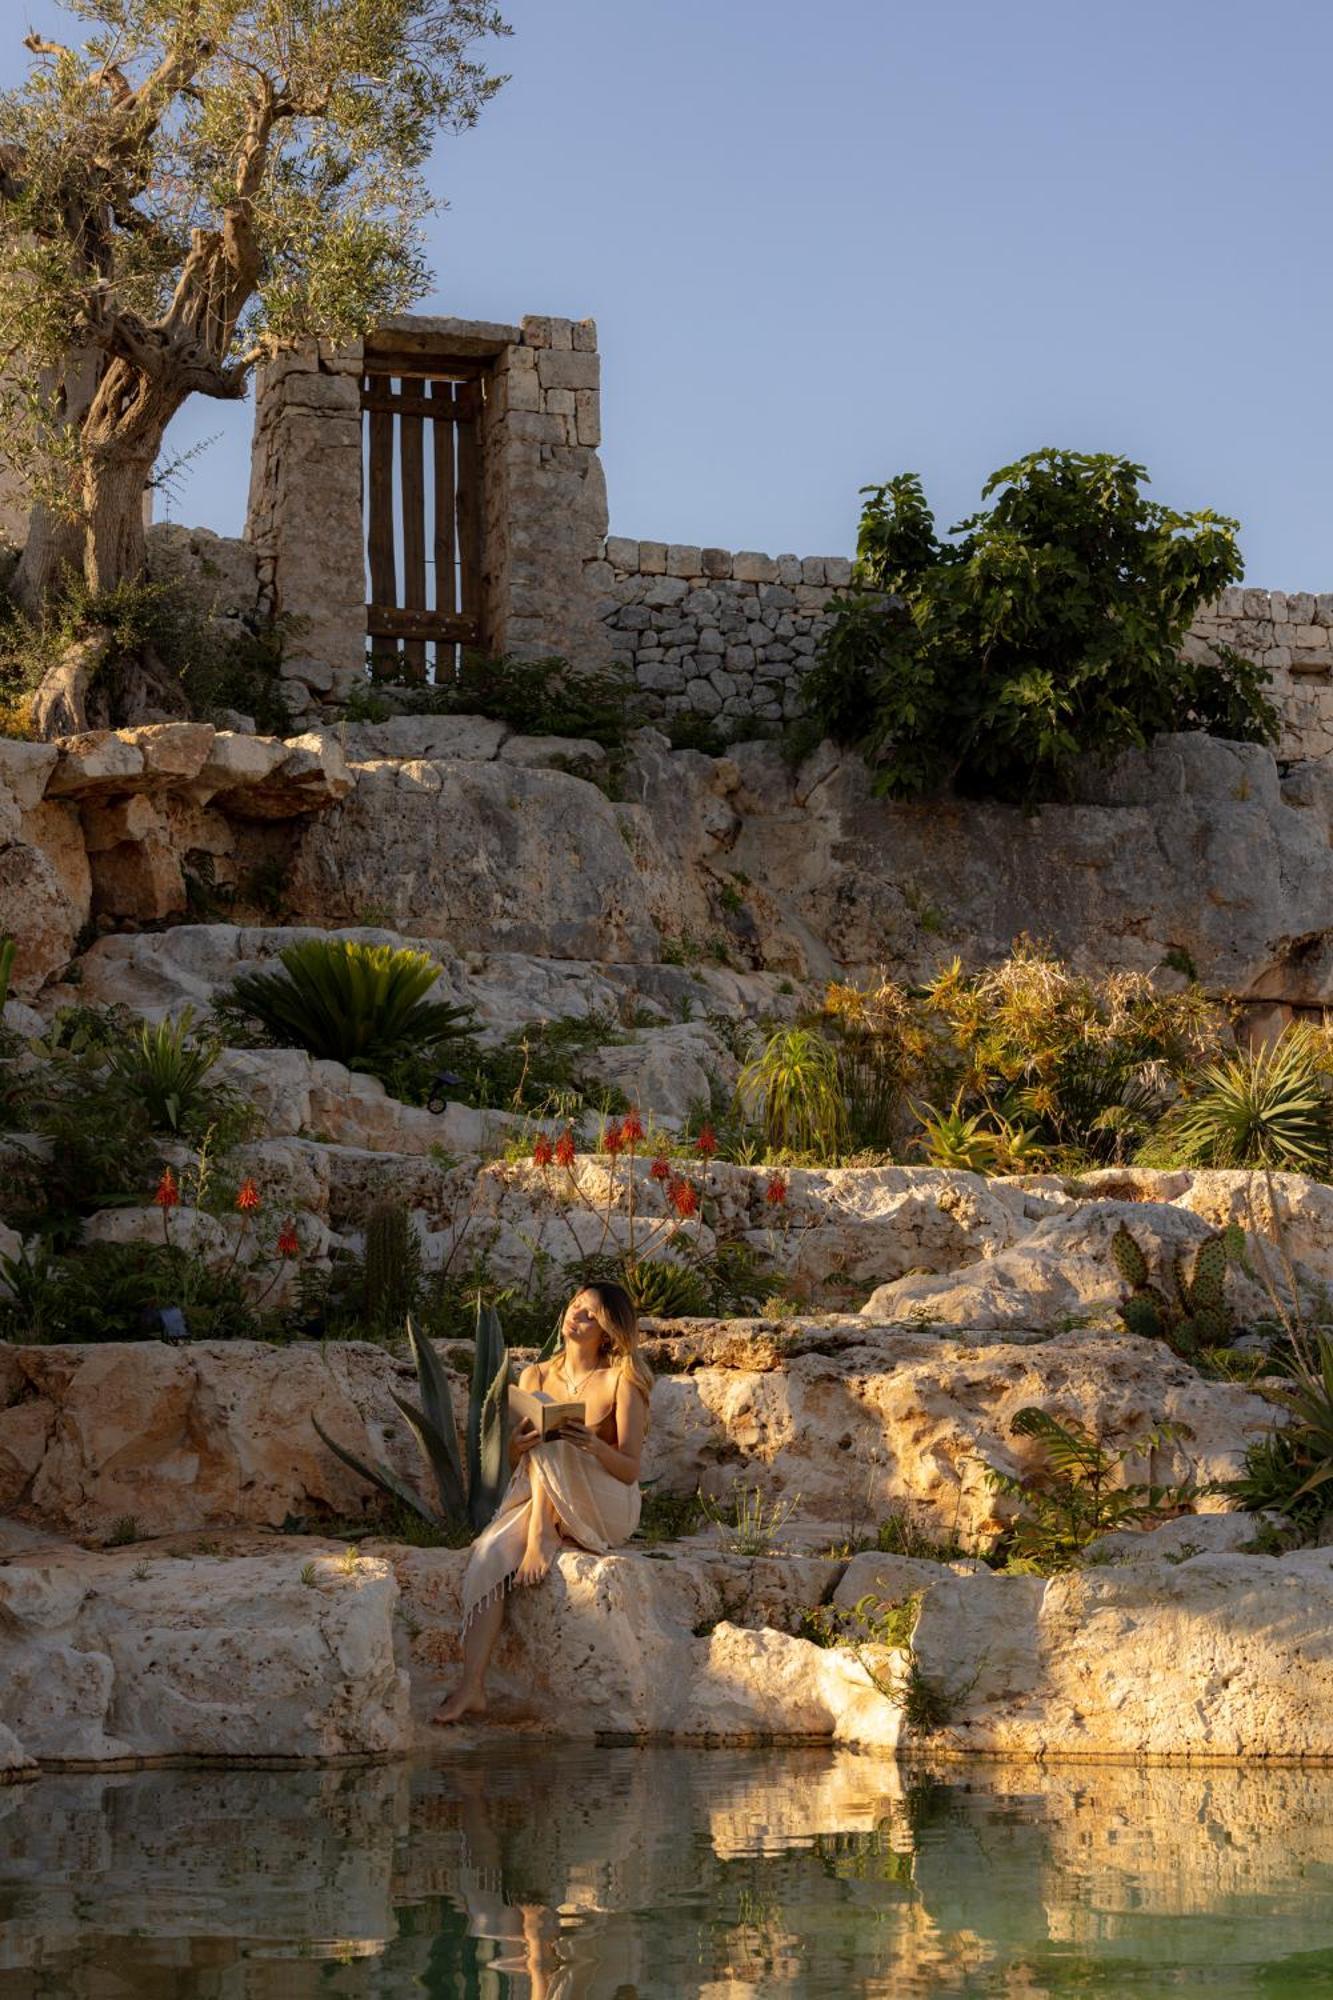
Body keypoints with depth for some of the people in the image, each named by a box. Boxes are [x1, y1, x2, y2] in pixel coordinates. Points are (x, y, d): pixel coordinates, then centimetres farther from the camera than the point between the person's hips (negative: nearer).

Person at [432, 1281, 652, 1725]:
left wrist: (593, 1445, -29)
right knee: (489, 1553, -29)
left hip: (607, 1509, -3)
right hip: (540, 1503, 4)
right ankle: (472, 1686, -39)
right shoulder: (536, 1376, 11)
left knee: (551, 1444, -31)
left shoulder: (621, 1380, -2)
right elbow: (514, 1461, 11)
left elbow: (630, 1469, -6)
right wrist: (516, 1446, -15)